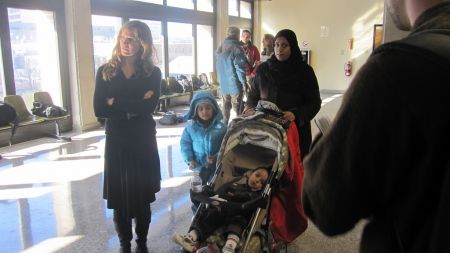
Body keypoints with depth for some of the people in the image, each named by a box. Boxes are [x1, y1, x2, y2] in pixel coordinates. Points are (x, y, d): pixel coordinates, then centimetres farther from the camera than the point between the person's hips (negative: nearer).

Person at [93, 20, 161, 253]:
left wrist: (116, 102, -11)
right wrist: (132, 108, -14)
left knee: (142, 196, 8)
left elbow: (149, 107, -16)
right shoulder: (105, 71, 2)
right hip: (116, 141, 1)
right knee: (119, 197, 6)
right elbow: (99, 110, -8)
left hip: (143, 141, -1)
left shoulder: (152, 72, -1)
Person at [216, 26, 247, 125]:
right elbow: (240, 68, -16)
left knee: (225, 108, 15)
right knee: (238, 110, 1)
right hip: (235, 85, -7)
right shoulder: (236, 48, -13)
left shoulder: (219, 48, 10)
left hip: (223, 85, 7)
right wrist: (244, 82, -8)